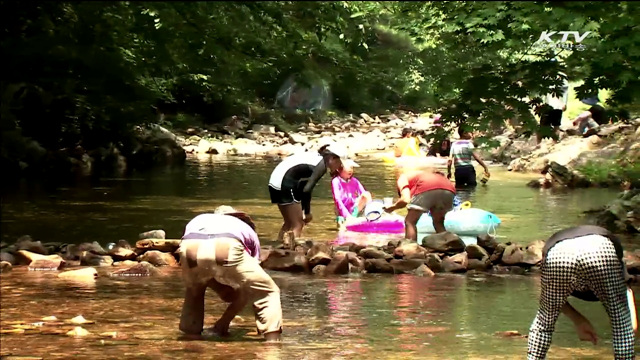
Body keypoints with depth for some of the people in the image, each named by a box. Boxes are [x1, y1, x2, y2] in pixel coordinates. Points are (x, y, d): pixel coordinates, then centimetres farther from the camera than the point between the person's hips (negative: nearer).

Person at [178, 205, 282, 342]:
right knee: (268, 293, 21)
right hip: (227, 249, -2)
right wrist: (225, 320, 42)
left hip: (191, 250, 3)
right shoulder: (247, 230, 41)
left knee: (194, 289, 38)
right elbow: (248, 287, 38)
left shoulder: (197, 221, 46)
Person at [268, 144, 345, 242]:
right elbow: (307, 190, -15)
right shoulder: (322, 165, -8)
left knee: (289, 223, 19)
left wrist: (303, 210, 15)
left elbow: (304, 186, 18)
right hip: (285, 185, -9)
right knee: (298, 224, -4)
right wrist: (307, 212, -5)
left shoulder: (315, 156, 18)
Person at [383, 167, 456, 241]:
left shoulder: (402, 178, 22)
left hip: (427, 188, -6)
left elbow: (406, 199, 4)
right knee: (438, 223, 27)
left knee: (410, 222, 7)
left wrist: (392, 208, 19)